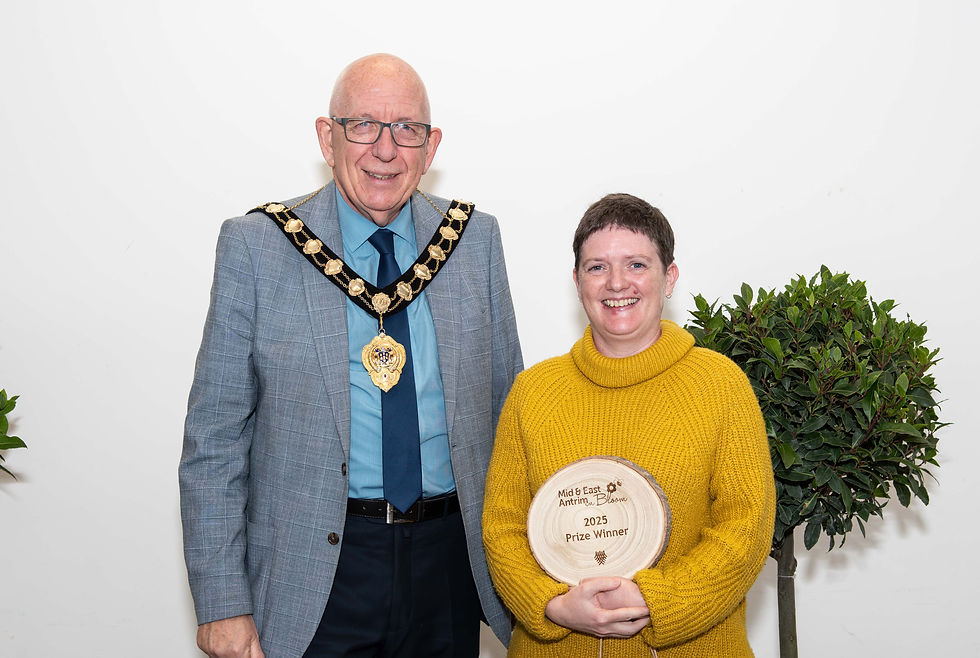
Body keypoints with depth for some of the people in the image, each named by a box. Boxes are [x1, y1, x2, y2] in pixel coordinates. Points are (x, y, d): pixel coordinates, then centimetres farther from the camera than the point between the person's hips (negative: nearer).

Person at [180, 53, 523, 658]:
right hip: (313, 570, -2)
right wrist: (222, 603, -8)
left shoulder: (476, 240, 2)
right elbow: (214, 438, -6)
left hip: (449, 562, 3)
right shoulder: (256, 246, -7)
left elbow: (507, 406, 8)